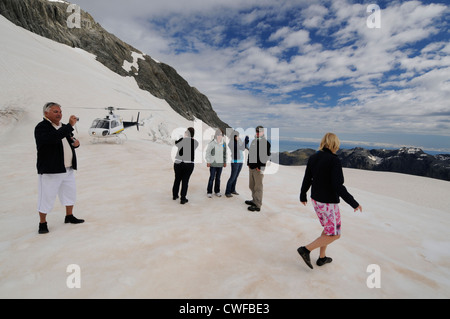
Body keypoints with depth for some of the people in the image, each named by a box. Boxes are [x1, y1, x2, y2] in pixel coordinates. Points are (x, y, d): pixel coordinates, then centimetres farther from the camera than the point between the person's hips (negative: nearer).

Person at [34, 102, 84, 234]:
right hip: (50, 170, -8)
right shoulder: (41, 127, -12)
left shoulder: (63, 127, 13)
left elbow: (70, 140, 25)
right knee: (47, 196, 2)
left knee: (70, 192, 16)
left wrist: (76, 143, 1)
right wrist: (70, 125, -31)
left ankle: (69, 216, 33)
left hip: (68, 169, 8)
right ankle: (42, 223, 19)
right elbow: (52, 139, -32)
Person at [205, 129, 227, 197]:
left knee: (218, 178, 12)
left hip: (220, 164, 4)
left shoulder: (224, 144, 4)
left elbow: (225, 153, 12)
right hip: (213, 164, -4)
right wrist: (208, 161, -7)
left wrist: (225, 162, 12)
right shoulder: (212, 143, -8)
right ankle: (209, 192, 10)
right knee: (212, 178, 0)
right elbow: (207, 152, -4)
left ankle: (217, 191, 23)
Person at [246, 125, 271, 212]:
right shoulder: (254, 141, 16)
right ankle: (254, 200, 31)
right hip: (251, 167, 8)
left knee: (258, 187, -3)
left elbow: (267, 156, -14)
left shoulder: (265, 142, -8)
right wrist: (248, 163, 15)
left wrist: (260, 167, -17)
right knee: (251, 186, 16)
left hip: (258, 169, -8)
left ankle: (257, 205, 4)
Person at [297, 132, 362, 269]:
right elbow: (338, 186, -24)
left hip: (316, 199, 8)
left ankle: (322, 258, 31)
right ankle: (306, 249, 3)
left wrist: (303, 196, 19)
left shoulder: (313, 158, -1)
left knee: (329, 228, 24)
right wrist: (354, 203, -14)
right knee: (334, 234, 9)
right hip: (328, 202, -8)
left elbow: (306, 180, 5)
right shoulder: (334, 160, -21)